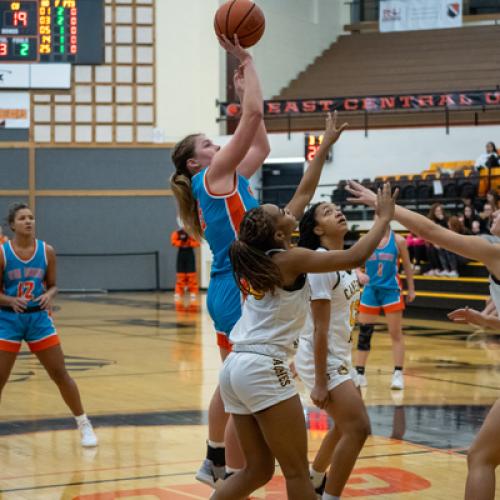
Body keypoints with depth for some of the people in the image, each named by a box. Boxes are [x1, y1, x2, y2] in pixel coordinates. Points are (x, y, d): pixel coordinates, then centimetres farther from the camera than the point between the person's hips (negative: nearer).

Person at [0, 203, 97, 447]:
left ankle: (84, 424, 14)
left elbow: (53, 285, 6)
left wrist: (49, 296, -17)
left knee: (60, 374, 2)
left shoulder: (47, 251, -2)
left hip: (39, 317, 1)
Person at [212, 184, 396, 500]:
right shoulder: (290, 260, -8)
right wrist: (384, 217, 1)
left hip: (235, 368, 9)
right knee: (297, 472, -1)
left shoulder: (257, 258, 13)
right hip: (263, 369, -9)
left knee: (258, 470, 16)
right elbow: (355, 257, -11)